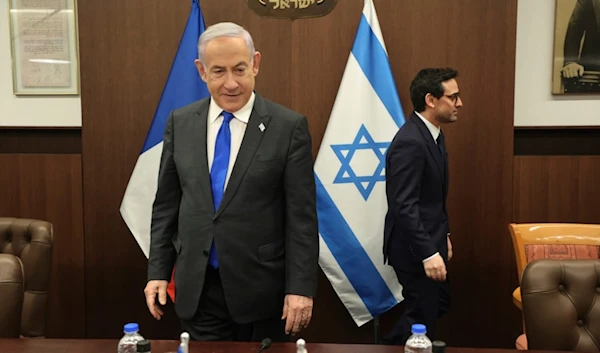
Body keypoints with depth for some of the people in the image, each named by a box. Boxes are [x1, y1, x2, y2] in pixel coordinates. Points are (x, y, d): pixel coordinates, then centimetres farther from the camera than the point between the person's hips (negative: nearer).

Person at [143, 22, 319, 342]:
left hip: (261, 287, -2)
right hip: (196, 288, 3)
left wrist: (301, 287, -11)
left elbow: (301, 216, -8)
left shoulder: (289, 126, -8)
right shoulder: (180, 123, 3)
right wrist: (158, 271, 5)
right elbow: (166, 203, 8)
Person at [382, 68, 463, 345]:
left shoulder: (432, 134, 8)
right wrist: (428, 253, -27)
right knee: (422, 318, 5)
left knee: (439, 305, 22)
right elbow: (404, 206, -27)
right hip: (414, 248, -10)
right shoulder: (409, 141, -24)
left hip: (430, 241, 10)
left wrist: (443, 235, 18)